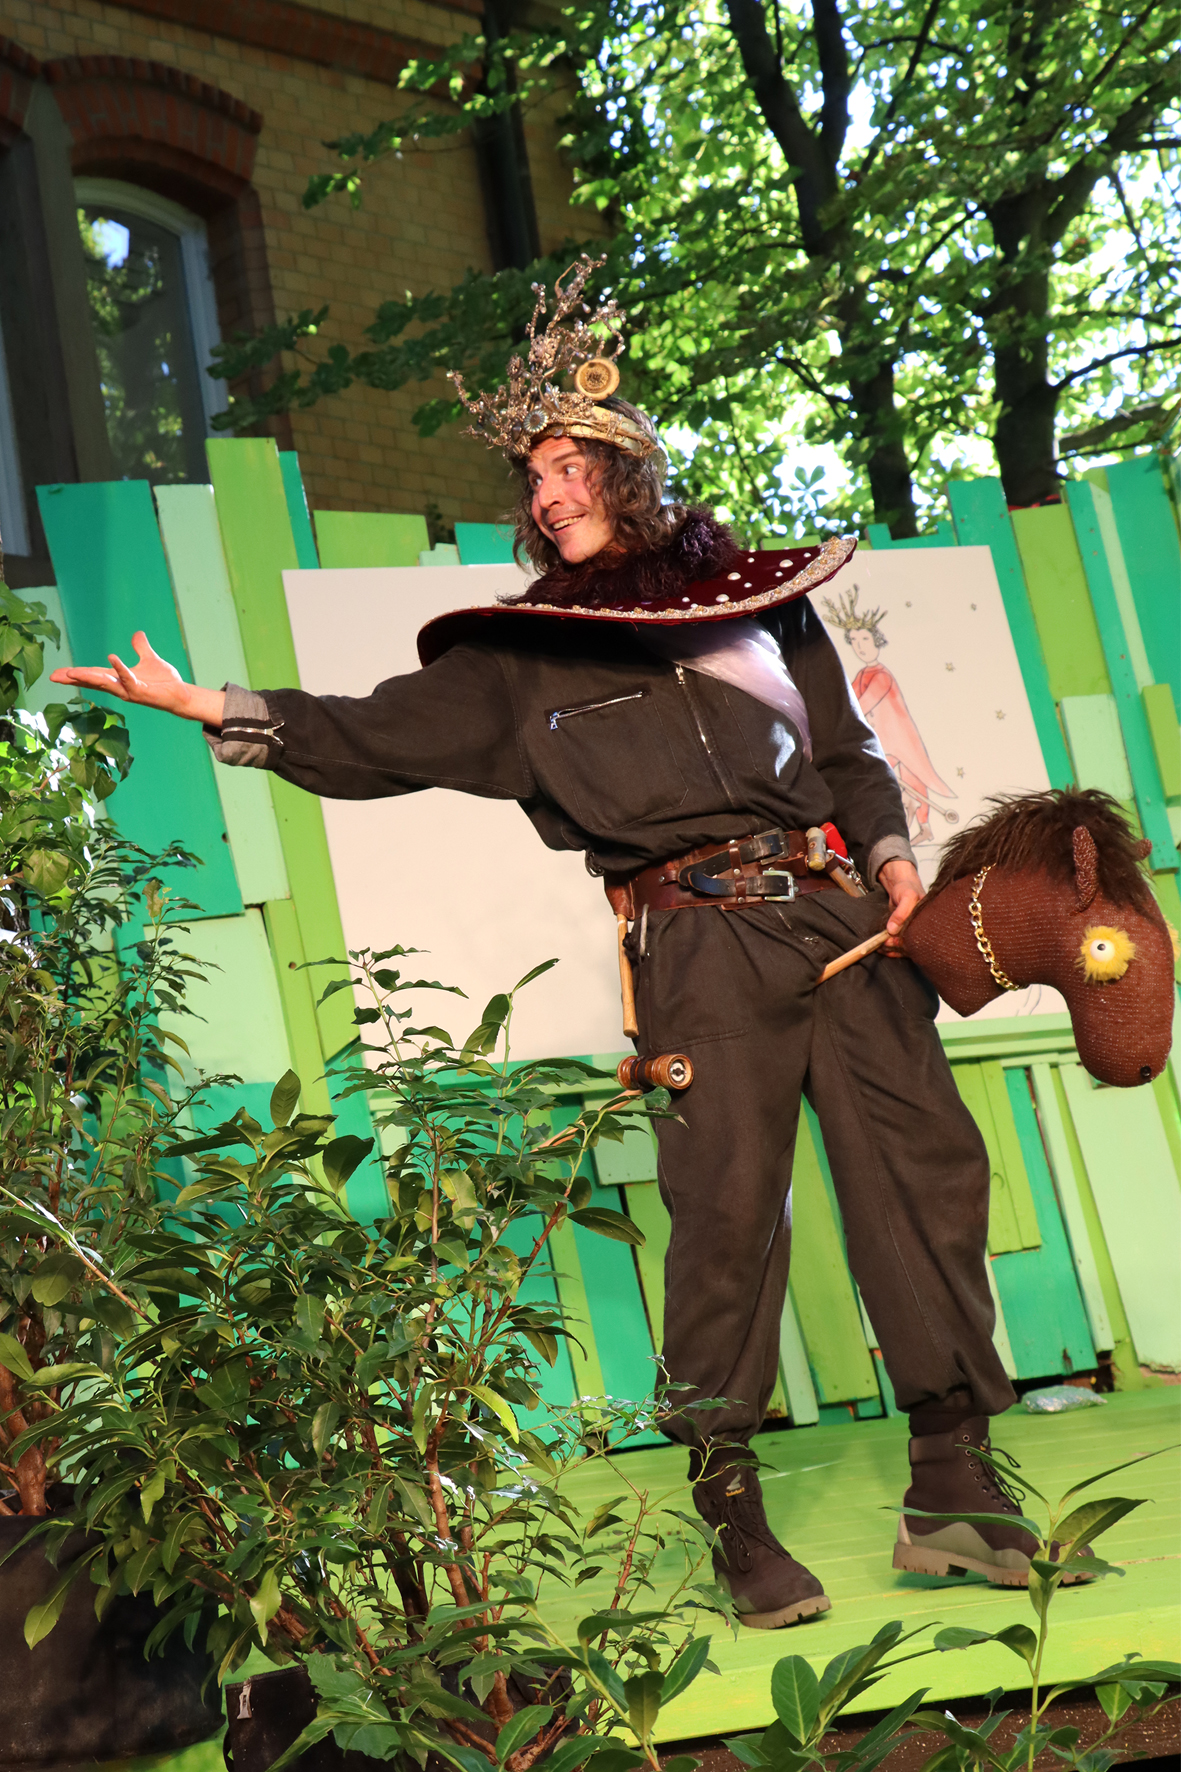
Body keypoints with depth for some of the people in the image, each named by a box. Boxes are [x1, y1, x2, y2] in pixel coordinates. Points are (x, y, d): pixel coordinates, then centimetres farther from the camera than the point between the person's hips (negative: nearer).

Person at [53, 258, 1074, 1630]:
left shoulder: (751, 590, 20)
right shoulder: (523, 651, 14)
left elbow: (845, 747, 25)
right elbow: (379, 738, 11)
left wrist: (888, 848, 8)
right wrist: (215, 710, 3)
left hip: (838, 909, 3)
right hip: (701, 939, -3)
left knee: (923, 1167, -2)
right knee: (727, 1211, -10)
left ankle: (953, 1492, 6)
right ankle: (734, 1518, 1)